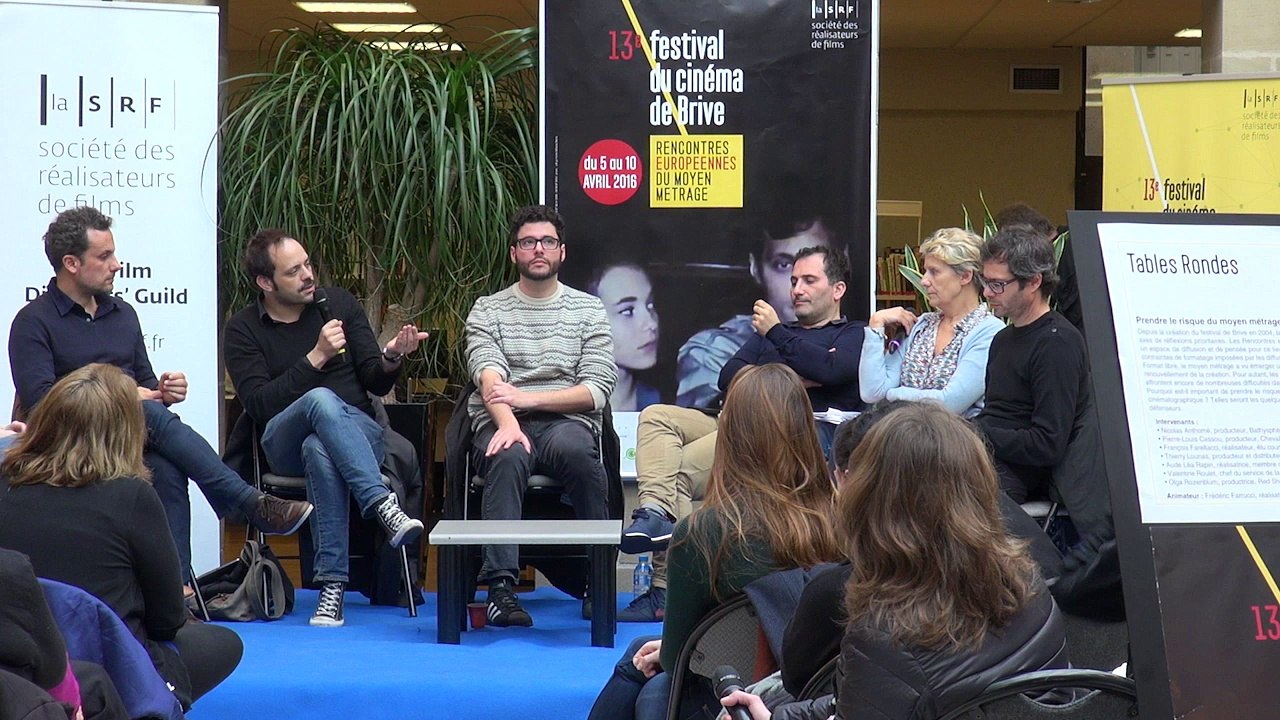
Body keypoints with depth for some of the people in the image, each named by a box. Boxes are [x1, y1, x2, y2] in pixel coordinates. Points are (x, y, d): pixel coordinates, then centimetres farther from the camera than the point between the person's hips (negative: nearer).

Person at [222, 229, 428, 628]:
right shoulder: (242, 331, 4)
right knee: (321, 400, -37)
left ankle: (332, 585, -40)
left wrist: (391, 358, -15)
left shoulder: (338, 303, 10)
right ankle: (382, 505, -48)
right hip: (285, 442, -1)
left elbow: (376, 384, 8)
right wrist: (316, 358, -16)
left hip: (357, 430, 1)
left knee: (319, 450, -36)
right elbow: (260, 406, -10)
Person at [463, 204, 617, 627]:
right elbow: (490, 378, -4)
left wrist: (528, 398, -10)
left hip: (566, 421, 0)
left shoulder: (589, 311, 16)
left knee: (575, 448, -36)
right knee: (509, 456, -36)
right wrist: (508, 422, -25)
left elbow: (597, 389, 3)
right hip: (503, 423, 0)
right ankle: (501, 585, -40)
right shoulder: (487, 310, 15)